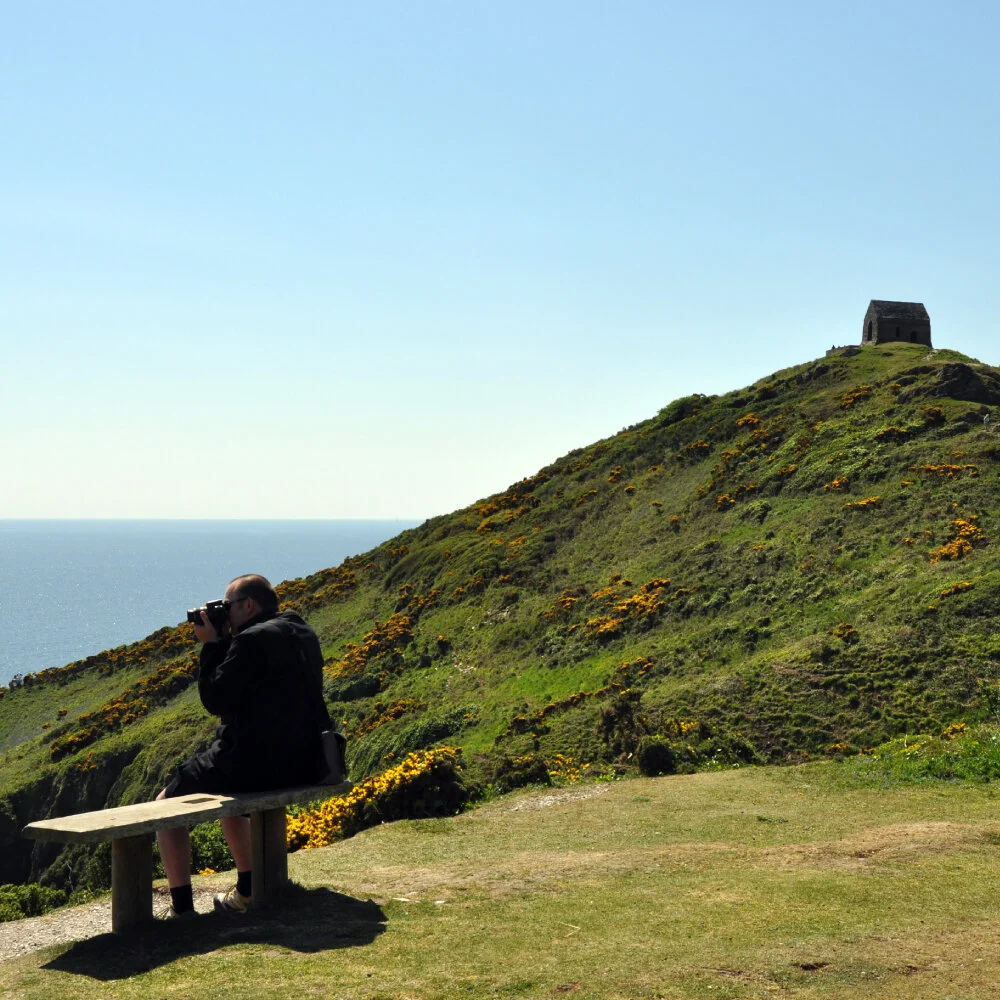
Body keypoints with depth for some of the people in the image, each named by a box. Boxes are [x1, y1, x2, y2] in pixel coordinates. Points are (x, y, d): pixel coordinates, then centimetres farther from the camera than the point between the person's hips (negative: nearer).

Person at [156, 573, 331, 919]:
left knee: (167, 803, 7)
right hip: (304, 764, 9)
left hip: (255, 763, -9)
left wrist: (211, 645, -6)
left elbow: (216, 700, -15)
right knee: (229, 791, 38)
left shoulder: (253, 640, -18)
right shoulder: (303, 634, 12)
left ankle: (181, 906, 2)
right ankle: (247, 890, 37)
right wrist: (225, 644, 8)